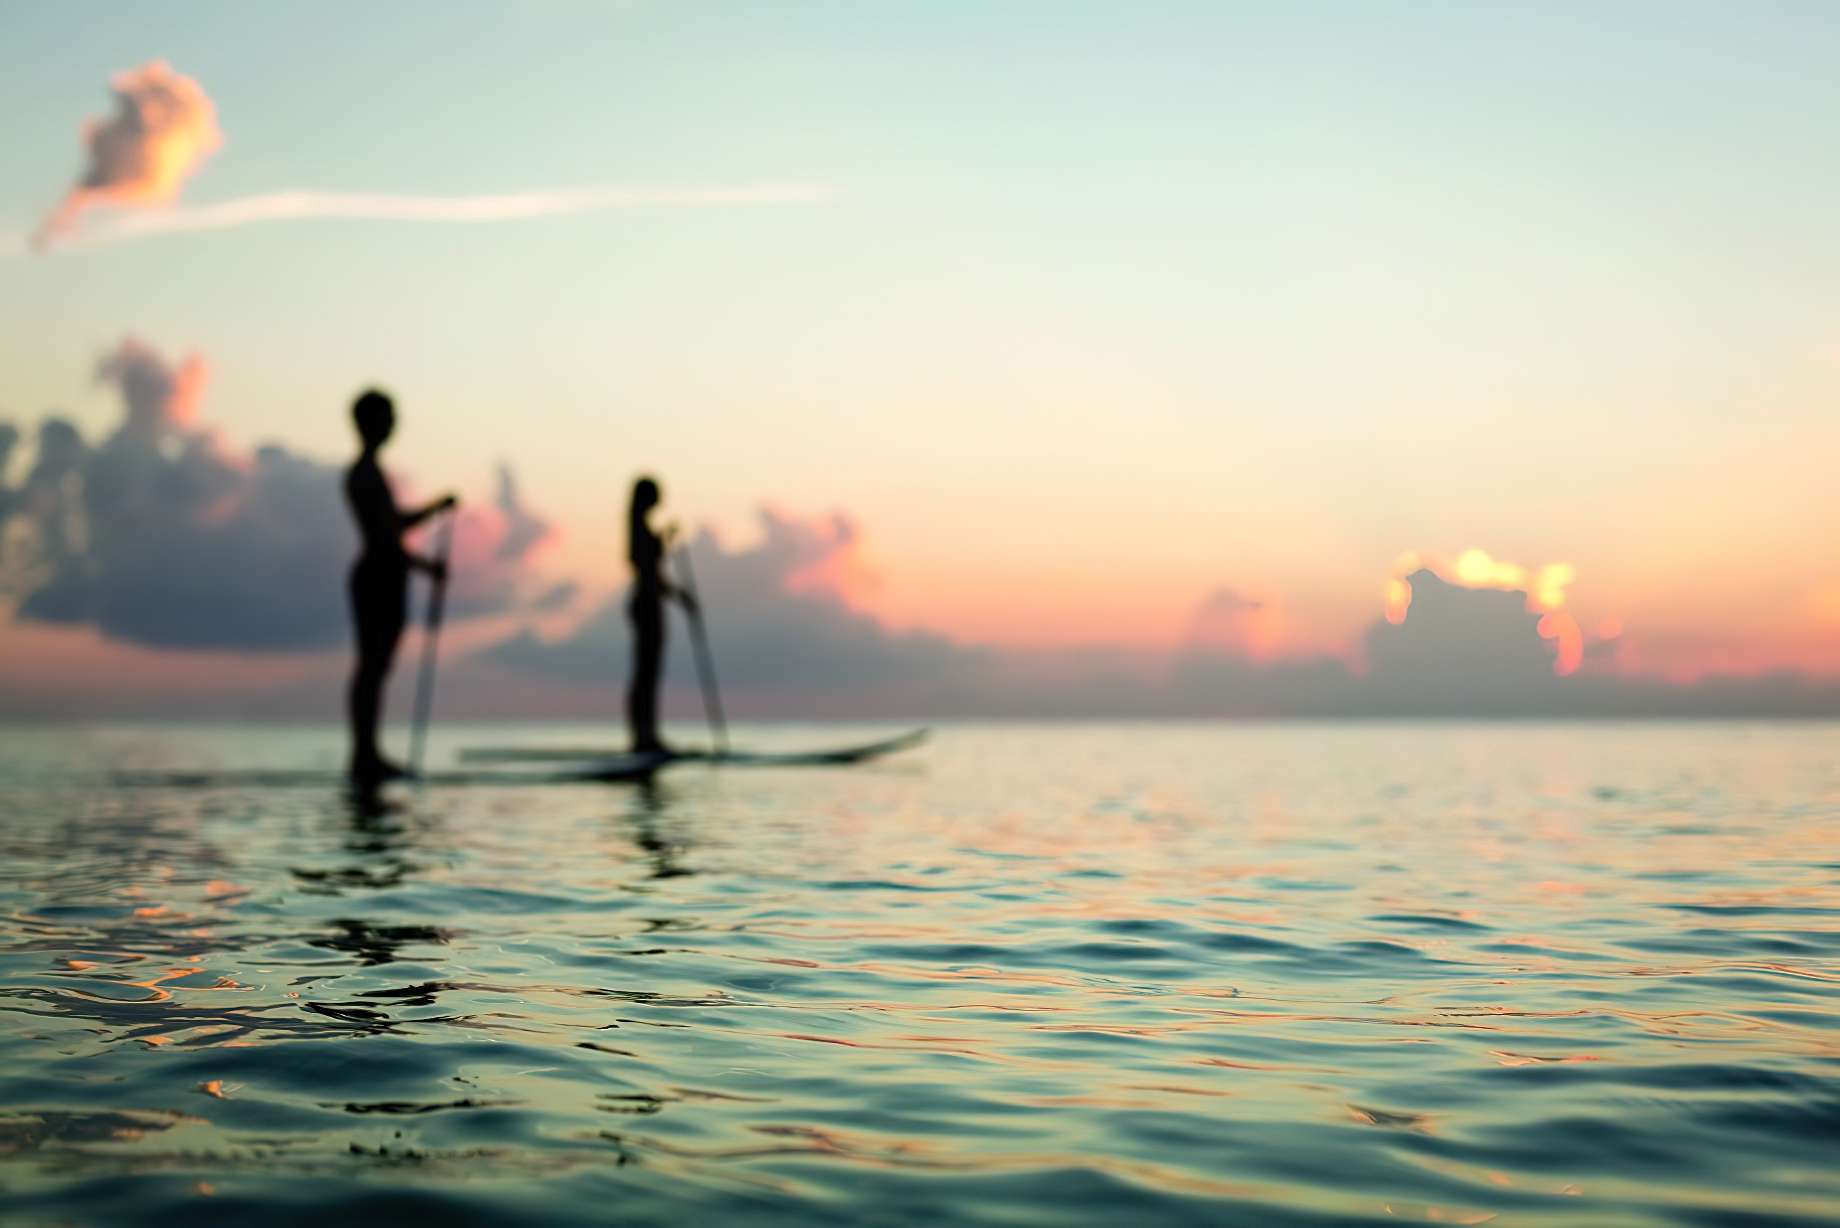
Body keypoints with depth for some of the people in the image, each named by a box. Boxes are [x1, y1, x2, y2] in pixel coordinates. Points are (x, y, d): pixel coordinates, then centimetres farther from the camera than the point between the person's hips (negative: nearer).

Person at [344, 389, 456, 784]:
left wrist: (436, 507, 18)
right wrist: (425, 565, -14)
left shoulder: (368, 471, 19)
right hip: (379, 576, -10)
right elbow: (383, 535, -17)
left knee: (375, 666, 10)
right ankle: (365, 757, -8)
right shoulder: (365, 473, -12)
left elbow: (395, 524, 27)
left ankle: (367, 756, 13)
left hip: (383, 577, 10)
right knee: (372, 665, -9)